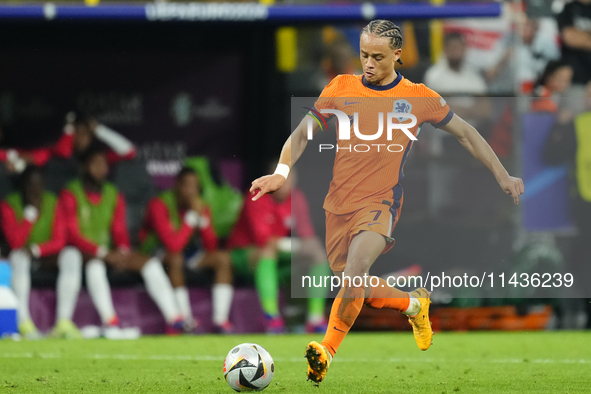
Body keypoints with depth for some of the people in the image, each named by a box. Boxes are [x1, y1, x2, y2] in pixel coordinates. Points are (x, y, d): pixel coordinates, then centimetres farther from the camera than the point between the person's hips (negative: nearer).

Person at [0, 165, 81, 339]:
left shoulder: (52, 203, -4)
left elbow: (59, 241, -10)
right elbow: (15, 242, -22)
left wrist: (36, 249, -28)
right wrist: (31, 212, -24)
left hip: (47, 259, 2)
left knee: (72, 255, -26)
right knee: (19, 257, -36)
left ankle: (64, 321, -33)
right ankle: (24, 321, -41)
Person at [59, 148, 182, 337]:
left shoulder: (114, 196, 10)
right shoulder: (71, 194, -7)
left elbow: (119, 230, 9)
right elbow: (72, 235, -14)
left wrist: (123, 251, -15)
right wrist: (104, 254, -23)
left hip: (109, 251, 5)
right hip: (82, 252, -5)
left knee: (150, 263, -14)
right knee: (95, 265, -40)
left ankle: (175, 321, -19)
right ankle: (109, 321, -43)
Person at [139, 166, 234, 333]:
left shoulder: (200, 205, -4)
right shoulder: (159, 205, -23)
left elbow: (212, 247, -9)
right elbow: (174, 246, -34)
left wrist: (203, 218, -23)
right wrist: (193, 215, -32)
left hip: (187, 251, 7)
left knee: (223, 258, -10)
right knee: (175, 258, -39)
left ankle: (220, 319, -18)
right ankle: (185, 318, -36)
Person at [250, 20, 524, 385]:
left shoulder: (419, 98, 1)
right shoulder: (341, 88, 5)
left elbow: (465, 133, 13)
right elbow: (303, 133, 9)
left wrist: (503, 176, 11)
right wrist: (281, 172, -9)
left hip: (380, 203, -4)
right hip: (339, 204, 4)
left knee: (355, 270, -29)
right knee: (360, 291, 10)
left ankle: (327, 351, -21)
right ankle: (414, 305, 39)